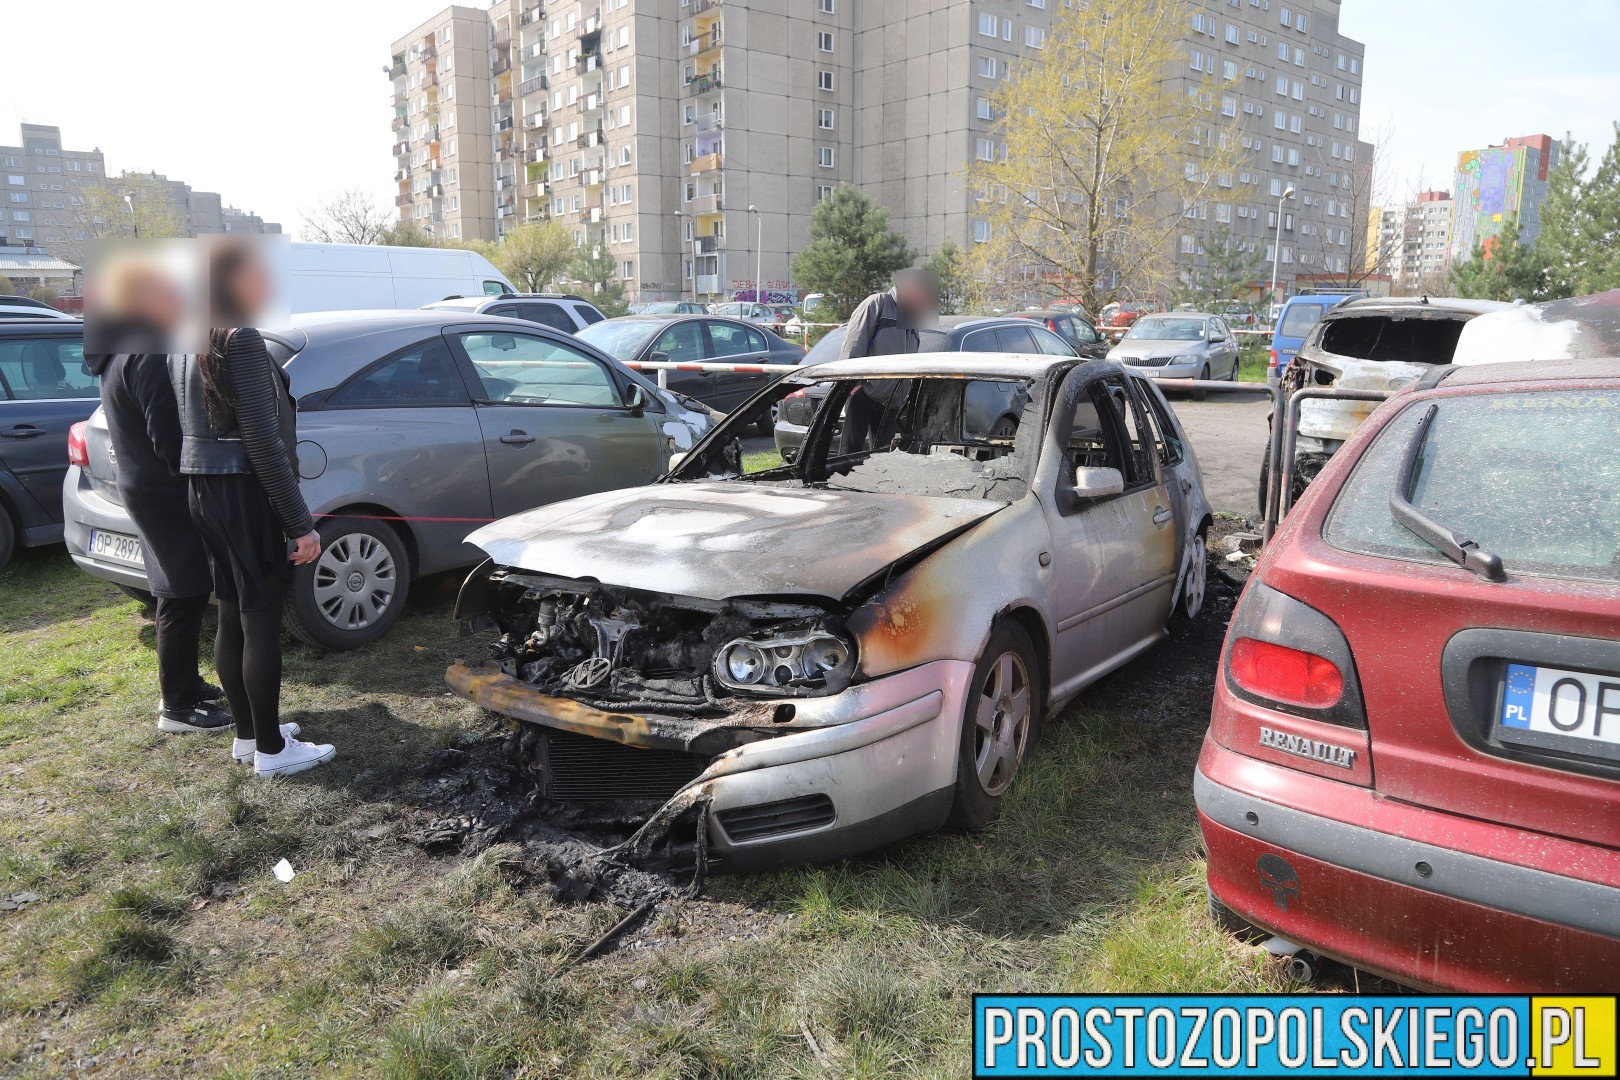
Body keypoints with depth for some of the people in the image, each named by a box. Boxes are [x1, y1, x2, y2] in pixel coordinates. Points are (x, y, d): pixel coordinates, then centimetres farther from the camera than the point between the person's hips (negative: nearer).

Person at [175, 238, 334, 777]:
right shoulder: (241, 340, -16)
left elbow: (195, 425, 16)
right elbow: (263, 442, -20)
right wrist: (300, 523, -19)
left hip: (204, 490, 9)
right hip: (244, 493, -9)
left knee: (232, 618, 15)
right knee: (261, 621, -2)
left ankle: (248, 731, 26)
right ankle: (271, 749, 7)